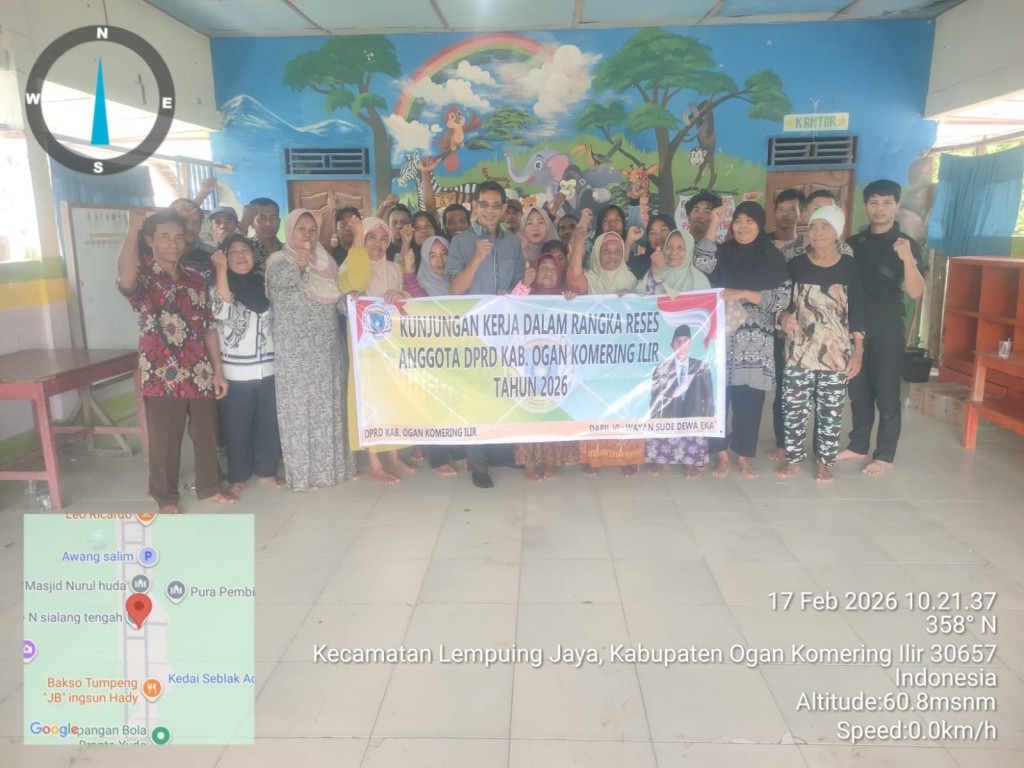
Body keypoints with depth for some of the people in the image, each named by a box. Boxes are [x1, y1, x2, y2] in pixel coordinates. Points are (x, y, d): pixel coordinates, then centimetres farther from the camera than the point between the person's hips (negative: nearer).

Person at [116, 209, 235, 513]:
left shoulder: (194, 277, 8)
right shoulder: (142, 275, -7)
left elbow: (208, 327, 10)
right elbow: (126, 280, -35)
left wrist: (218, 371, 7)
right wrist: (133, 229, -32)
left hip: (200, 373, 4)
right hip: (162, 375, -4)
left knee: (206, 434, 14)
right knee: (165, 441, 7)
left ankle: (209, 487, 32)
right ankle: (166, 499, 24)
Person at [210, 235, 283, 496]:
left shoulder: (264, 282, 9)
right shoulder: (218, 284, -1)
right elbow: (221, 311, -21)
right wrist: (222, 270, -19)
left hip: (267, 367, 3)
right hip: (235, 371, -3)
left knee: (268, 423, 10)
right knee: (236, 426, 4)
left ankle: (266, 470, 26)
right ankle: (237, 477, 18)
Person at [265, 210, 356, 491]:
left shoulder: (325, 261, 11)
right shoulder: (279, 260, -6)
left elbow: (337, 299, 16)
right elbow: (278, 279, -29)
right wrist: (298, 265, -49)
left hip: (327, 348, 5)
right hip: (296, 351, -5)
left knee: (329, 405, 11)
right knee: (300, 407, -1)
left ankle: (335, 463, 21)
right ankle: (303, 471, 7)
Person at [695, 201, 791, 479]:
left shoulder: (773, 257, 5)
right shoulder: (723, 252, 9)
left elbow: (783, 299, -2)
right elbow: (701, 264, -13)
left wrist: (744, 294, -12)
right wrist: (713, 226, -9)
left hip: (755, 341, 0)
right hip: (721, 337, 1)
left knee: (749, 398, 2)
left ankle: (744, 456, 15)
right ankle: (721, 454, 11)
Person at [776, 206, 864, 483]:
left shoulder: (849, 267, -1)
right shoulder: (796, 264, 1)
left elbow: (857, 311, 1)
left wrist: (858, 351, -3)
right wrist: (784, 316, -14)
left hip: (837, 353, -1)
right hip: (799, 350, 1)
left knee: (831, 410, 5)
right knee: (795, 407, 4)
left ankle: (824, 460, 21)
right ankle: (793, 457, 19)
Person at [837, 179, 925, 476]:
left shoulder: (907, 245, -3)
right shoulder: (853, 243, 9)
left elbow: (915, 292, -15)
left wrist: (907, 258, -30)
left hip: (888, 330, -4)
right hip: (855, 326, 4)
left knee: (886, 394, 1)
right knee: (858, 390, 11)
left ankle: (885, 455, 11)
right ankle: (858, 445, 24)